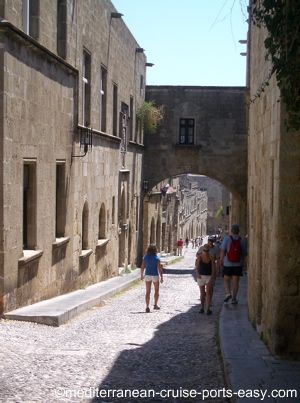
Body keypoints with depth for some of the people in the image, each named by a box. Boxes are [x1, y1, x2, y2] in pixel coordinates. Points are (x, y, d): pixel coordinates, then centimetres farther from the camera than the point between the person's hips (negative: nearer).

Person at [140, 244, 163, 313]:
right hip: (155, 276, -2)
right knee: (156, 290, 19)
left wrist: (141, 275, 12)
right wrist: (162, 277, -6)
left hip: (147, 275, 2)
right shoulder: (157, 258, -8)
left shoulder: (145, 257, -2)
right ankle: (155, 305, 21)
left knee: (148, 292, 5)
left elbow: (142, 267, -1)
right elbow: (159, 268, -11)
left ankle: (147, 307, -2)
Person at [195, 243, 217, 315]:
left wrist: (212, 278, -19)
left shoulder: (211, 258, -7)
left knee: (208, 292, -15)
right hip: (201, 276, 1)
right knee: (202, 293, 12)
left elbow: (213, 269, -9)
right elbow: (197, 267, -11)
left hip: (209, 276, -1)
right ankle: (202, 308, 28)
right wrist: (198, 274, -28)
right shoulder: (199, 257, -5)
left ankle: (208, 309, -14)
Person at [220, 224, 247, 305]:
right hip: (238, 264, 2)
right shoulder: (241, 240, 0)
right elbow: (244, 253, 7)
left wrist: (221, 260, 0)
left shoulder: (227, 238, -9)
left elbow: (223, 250, -12)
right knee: (235, 281, 6)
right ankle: (234, 299, 4)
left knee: (226, 280, 14)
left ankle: (228, 293, -6)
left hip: (227, 264, -1)